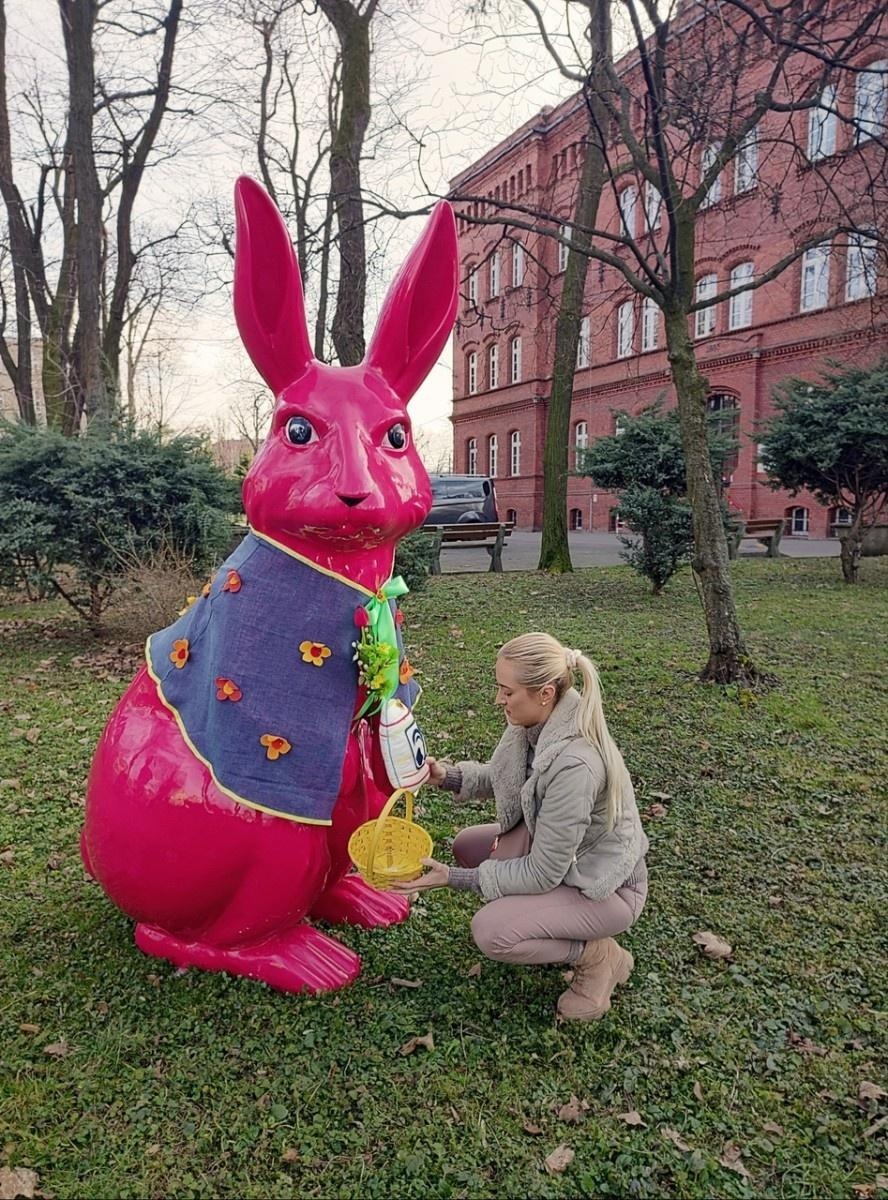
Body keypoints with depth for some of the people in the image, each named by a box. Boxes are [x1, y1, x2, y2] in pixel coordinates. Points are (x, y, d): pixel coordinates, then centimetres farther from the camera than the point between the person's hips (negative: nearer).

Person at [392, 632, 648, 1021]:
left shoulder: (574, 764, -37)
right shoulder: (536, 722, -13)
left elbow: (542, 874, -27)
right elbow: (500, 777, 7)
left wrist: (453, 878, -22)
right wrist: (446, 775, -10)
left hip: (604, 885, -8)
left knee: (490, 932, -21)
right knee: (468, 845, 8)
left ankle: (597, 955, 1)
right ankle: (551, 919, 15)